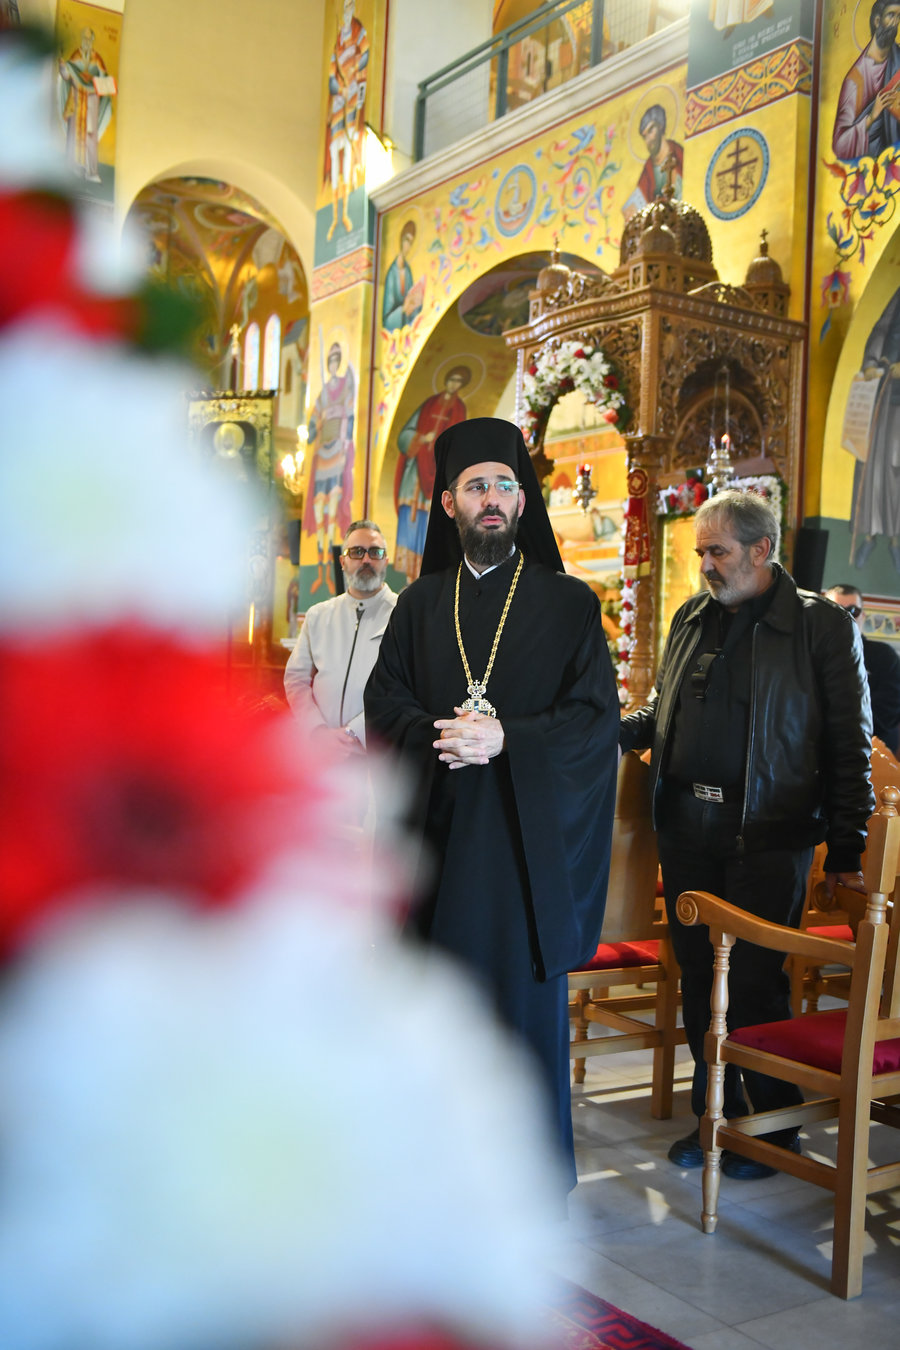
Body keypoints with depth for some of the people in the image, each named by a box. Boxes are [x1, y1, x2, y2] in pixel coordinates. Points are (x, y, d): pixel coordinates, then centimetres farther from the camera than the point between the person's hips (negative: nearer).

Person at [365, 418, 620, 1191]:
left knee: (528, 981, 3)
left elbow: (598, 716, -5)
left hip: (527, 829, -2)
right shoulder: (421, 603, 10)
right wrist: (438, 735, -12)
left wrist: (505, 739, -18)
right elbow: (383, 699, 8)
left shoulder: (568, 602, 1)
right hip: (439, 829, 3)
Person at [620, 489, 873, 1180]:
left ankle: (776, 1128, 19)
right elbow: (661, 715, 24)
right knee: (698, 975, 10)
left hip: (767, 833, -5)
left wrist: (846, 849, -7)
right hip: (686, 824, 5)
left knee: (755, 981, 0)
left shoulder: (822, 625, -4)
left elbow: (850, 745, -4)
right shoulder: (692, 619, 13)